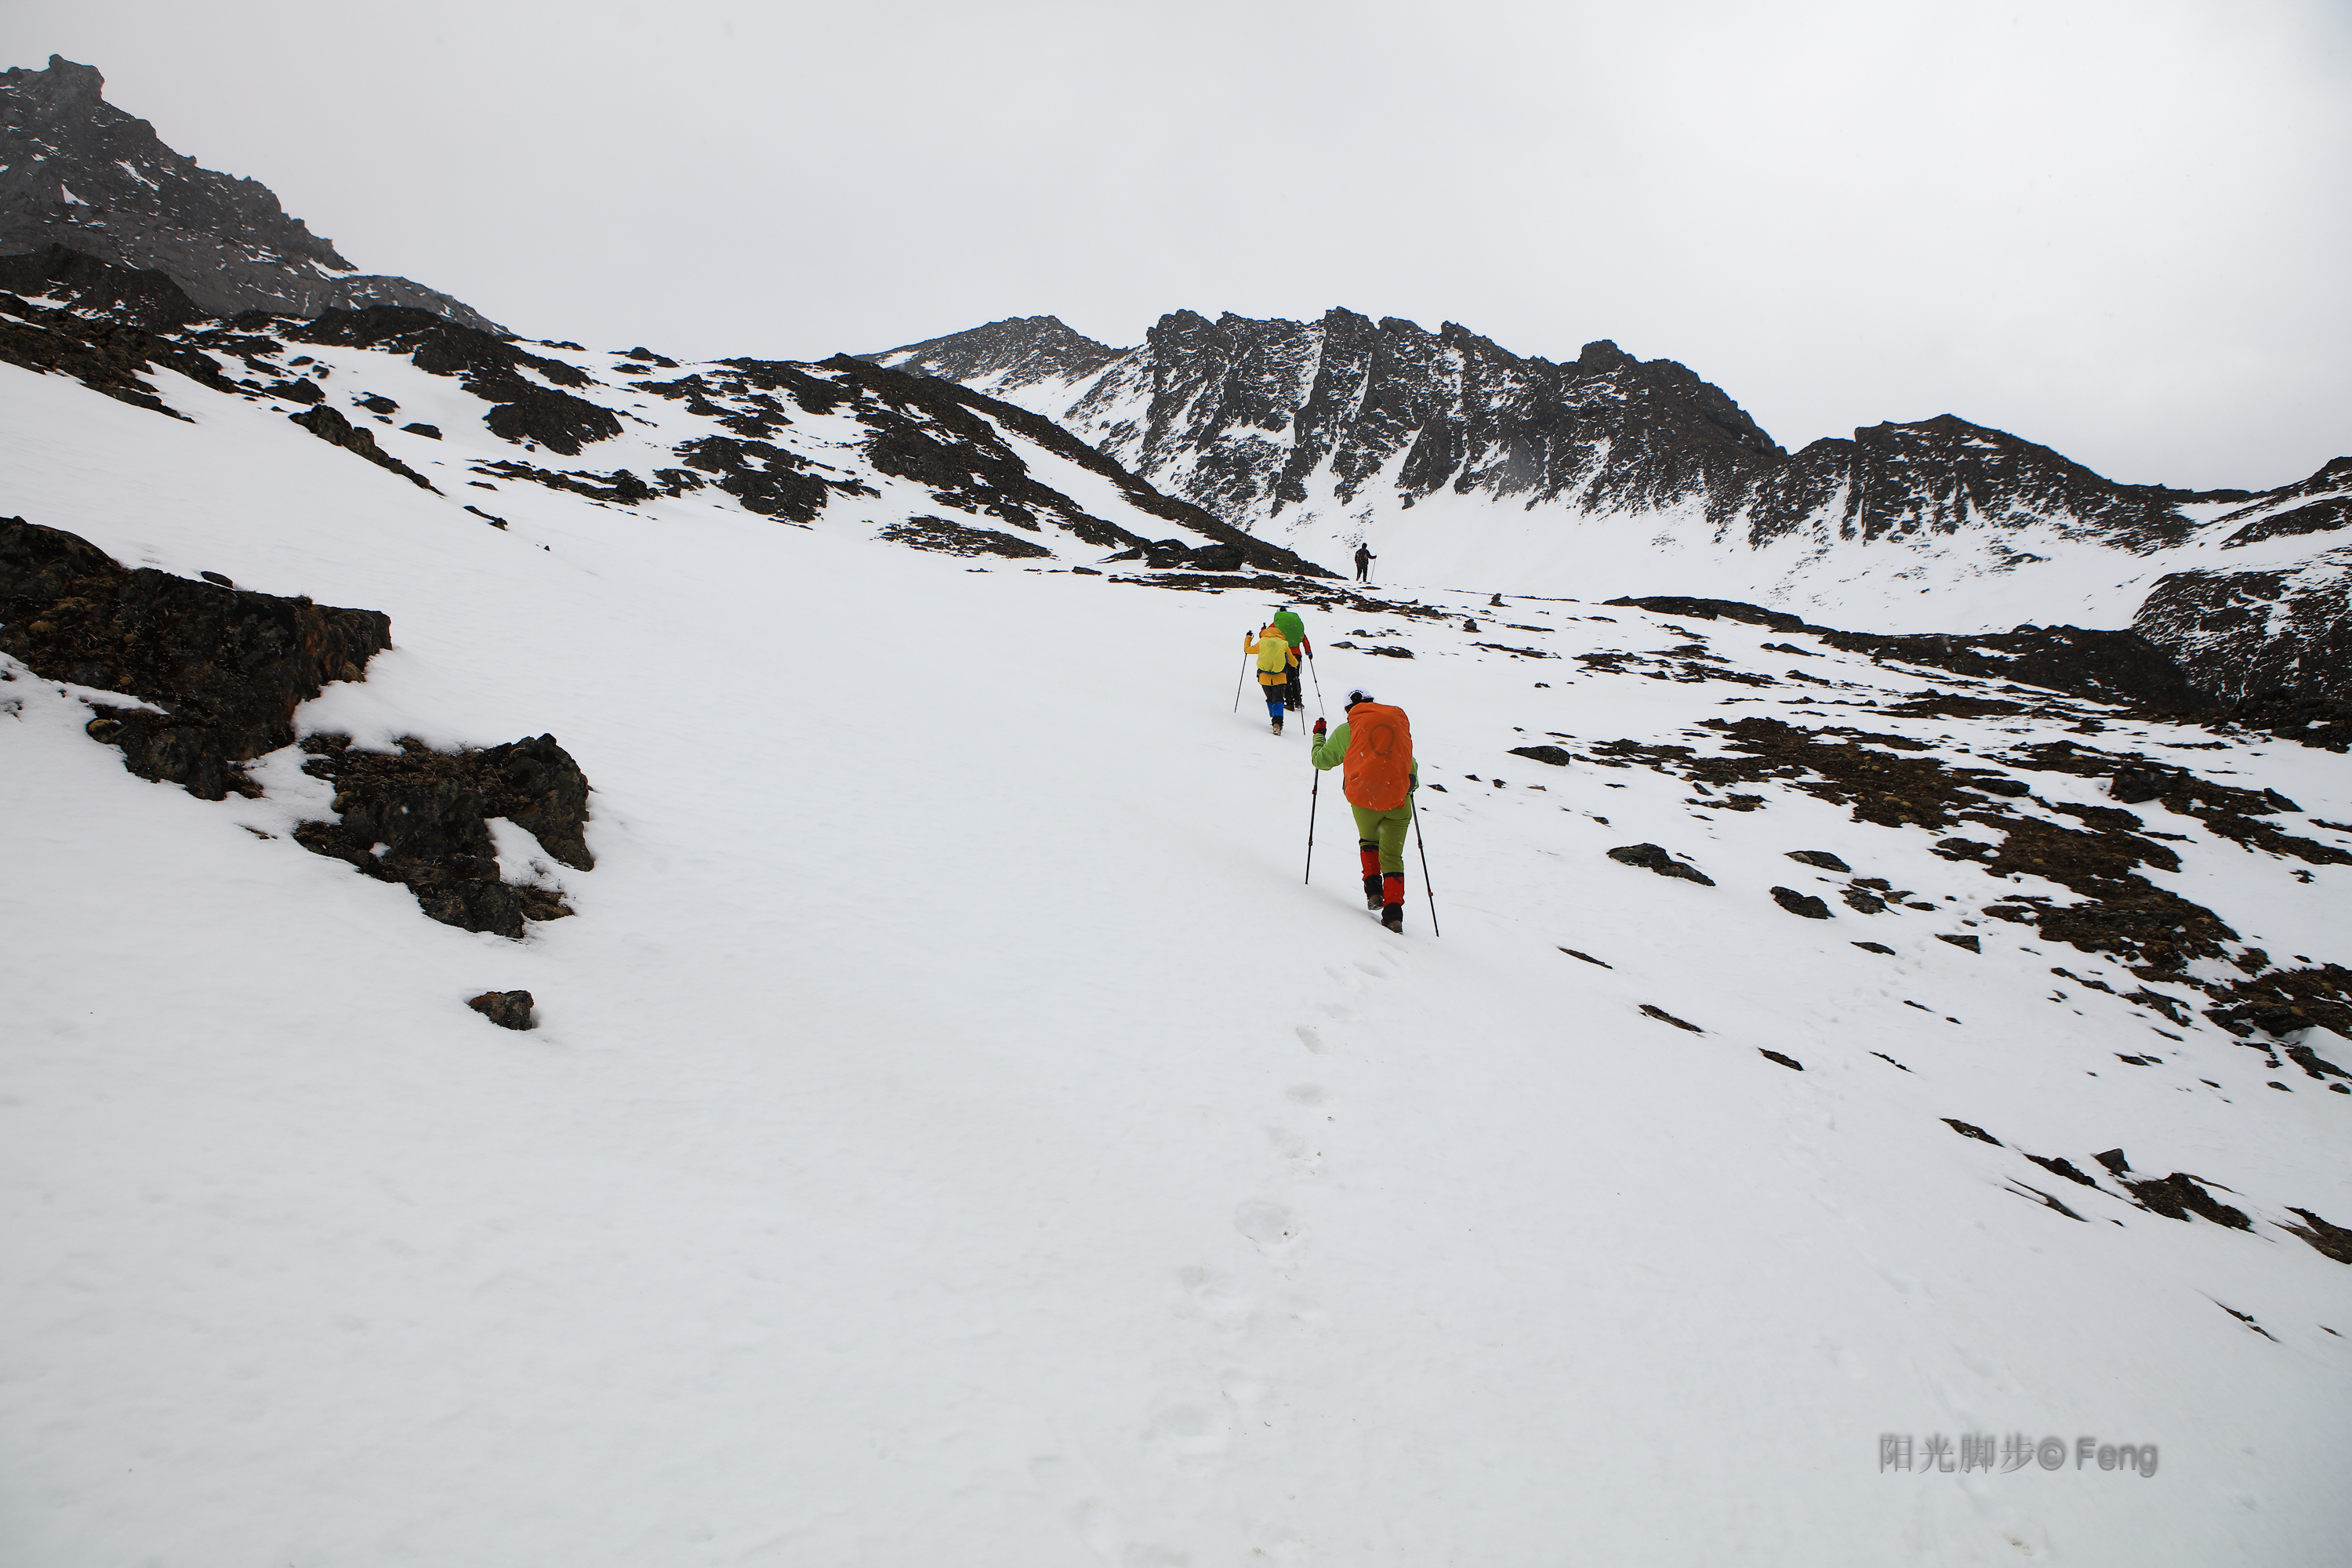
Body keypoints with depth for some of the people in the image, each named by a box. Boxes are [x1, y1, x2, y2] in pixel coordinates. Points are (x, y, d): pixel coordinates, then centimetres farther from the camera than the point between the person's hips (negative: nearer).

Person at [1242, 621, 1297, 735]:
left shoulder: (1262, 643, 2)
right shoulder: (1284, 645, 2)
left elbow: (1247, 649, 18)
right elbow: (1293, 662, 12)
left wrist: (1248, 638, 36)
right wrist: (1296, 661, 37)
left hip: (1264, 677, 1)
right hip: (1280, 678, -1)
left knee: (1270, 700, 17)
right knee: (1278, 700, 1)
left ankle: (1276, 722, 14)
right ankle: (1277, 722, -18)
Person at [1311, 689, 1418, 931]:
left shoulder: (1346, 730, 6)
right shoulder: (1399, 720, 13)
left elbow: (1321, 759, 17)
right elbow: (1410, 763, 21)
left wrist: (1318, 736, 35)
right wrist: (1412, 783, 40)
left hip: (1364, 798, -1)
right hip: (1398, 799, 1)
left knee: (1368, 842, 27)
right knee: (1392, 856, 7)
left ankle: (1373, 890, 13)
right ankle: (1393, 911, -7)